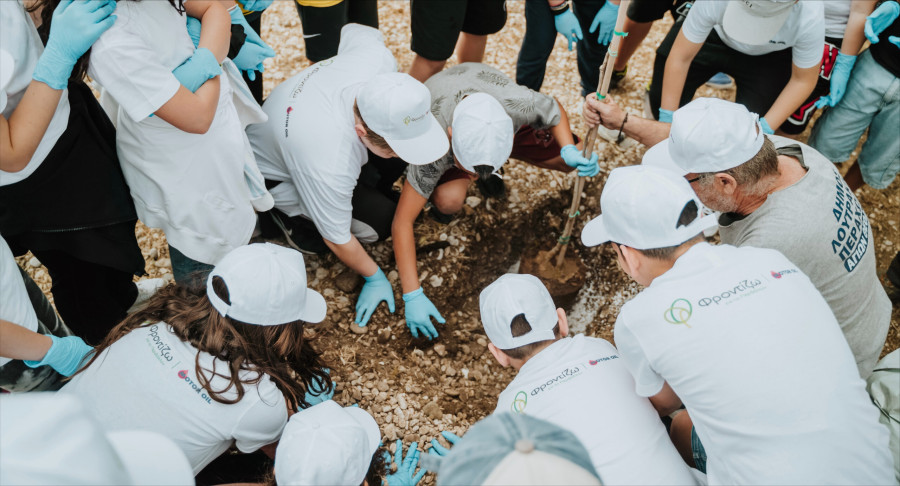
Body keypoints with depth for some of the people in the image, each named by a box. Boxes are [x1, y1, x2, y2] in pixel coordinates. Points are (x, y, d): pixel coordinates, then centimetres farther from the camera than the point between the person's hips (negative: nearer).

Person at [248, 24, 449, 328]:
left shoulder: (377, 56, -30)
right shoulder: (330, 167, -44)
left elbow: (354, 30, -4)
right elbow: (337, 240, -27)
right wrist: (374, 278, -11)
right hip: (275, 174, -6)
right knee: (380, 221, -19)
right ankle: (290, 214, 1)